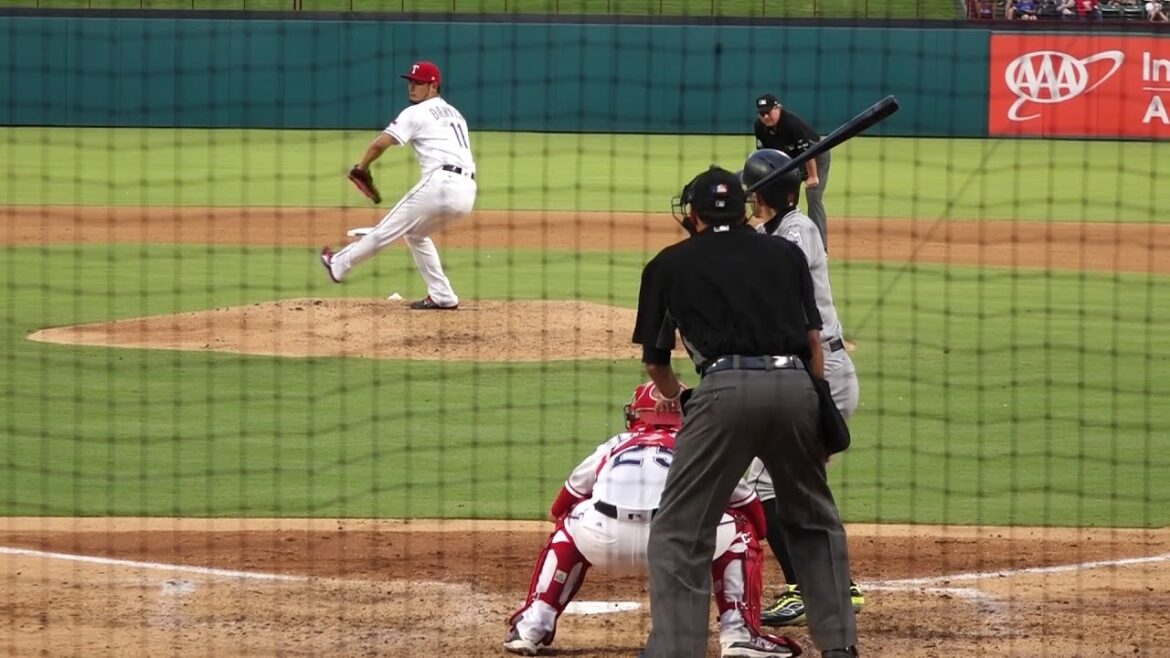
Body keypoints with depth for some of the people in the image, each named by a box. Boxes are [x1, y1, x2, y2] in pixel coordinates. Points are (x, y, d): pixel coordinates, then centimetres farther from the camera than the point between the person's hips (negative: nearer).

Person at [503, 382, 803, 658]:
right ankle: (739, 633, 14)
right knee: (740, 531, 28)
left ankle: (530, 628, 27)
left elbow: (559, 508, 43)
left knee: (568, 525, 37)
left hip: (604, 543, 2)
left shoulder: (614, 446, 33)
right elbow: (753, 510, 35)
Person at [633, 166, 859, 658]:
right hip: (795, 384, 3)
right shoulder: (786, 253, 23)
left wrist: (672, 396, 46)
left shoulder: (669, 265, 18)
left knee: (680, 531, 3)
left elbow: (655, 359, 25)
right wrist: (820, 416, 21)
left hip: (726, 386, -3)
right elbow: (813, 339, 17)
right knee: (814, 522, 22)